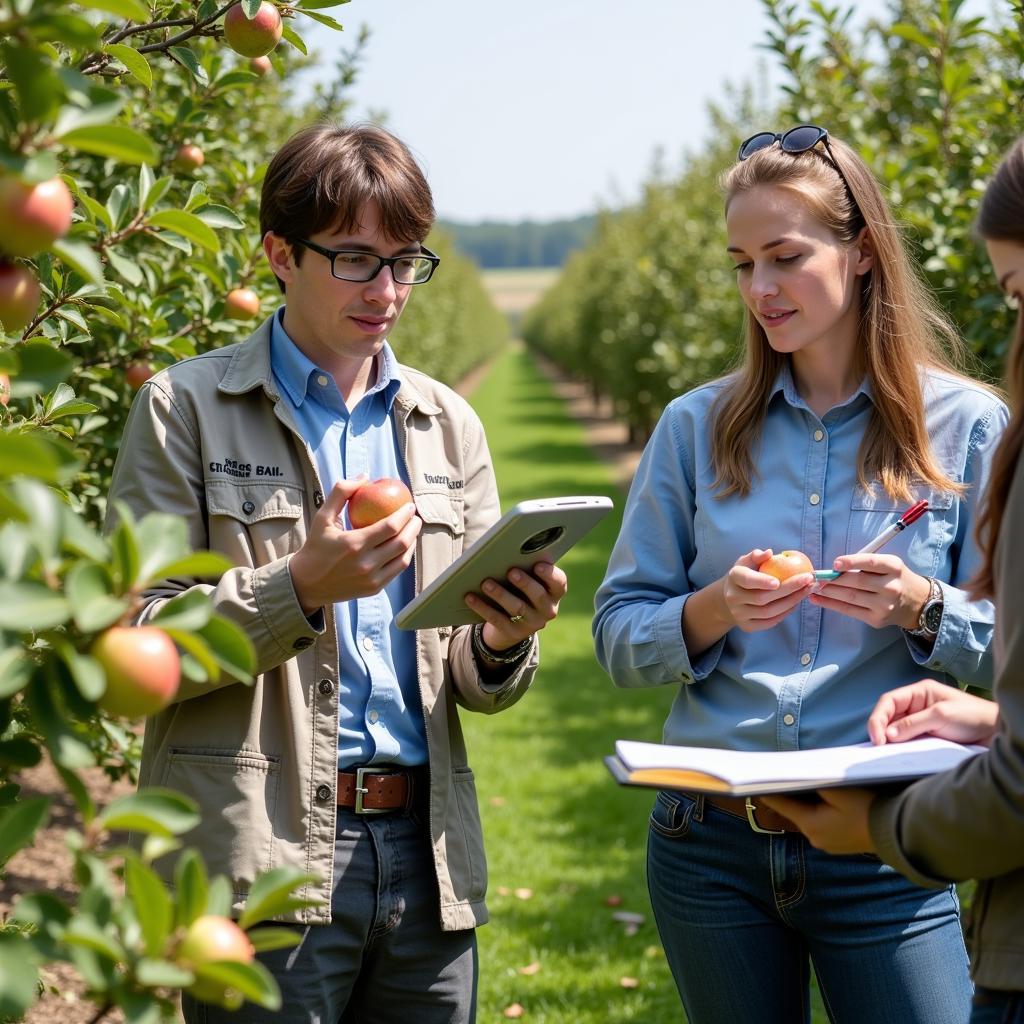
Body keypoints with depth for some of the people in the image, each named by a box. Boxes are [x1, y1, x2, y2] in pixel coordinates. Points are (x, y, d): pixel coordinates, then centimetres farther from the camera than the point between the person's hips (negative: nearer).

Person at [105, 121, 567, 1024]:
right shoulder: (187, 408, -1)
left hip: (426, 853, 5)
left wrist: (504, 643, -9)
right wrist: (299, 589, -21)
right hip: (263, 861, -4)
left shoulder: (448, 424, 13)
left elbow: (481, 687, 14)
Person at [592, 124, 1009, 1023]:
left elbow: (1008, 650, 1)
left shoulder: (967, 427, -1)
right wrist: (713, 612, -15)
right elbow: (618, 637, 4)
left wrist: (921, 609, -18)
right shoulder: (697, 427, 4)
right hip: (711, 847, 2)